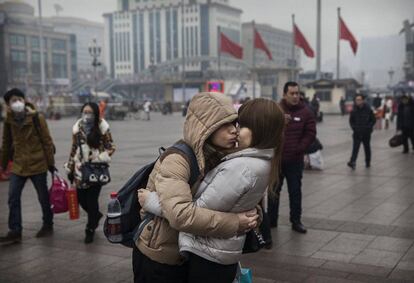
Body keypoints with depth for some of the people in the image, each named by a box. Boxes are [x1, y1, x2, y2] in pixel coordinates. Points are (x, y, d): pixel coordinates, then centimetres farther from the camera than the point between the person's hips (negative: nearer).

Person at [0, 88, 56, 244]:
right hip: (18, 165, 4)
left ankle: (48, 225, 27)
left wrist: (51, 163, -7)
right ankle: (15, 231, 5)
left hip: (38, 164, -4)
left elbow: (47, 141, -7)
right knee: (13, 198, -2)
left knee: (43, 197, 9)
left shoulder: (36, 118, -10)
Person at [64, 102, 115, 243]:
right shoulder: (77, 128, 4)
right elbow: (74, 149, 11)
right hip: (80, 170, 4)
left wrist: (100, 158, -16)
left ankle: (90, 229, 19)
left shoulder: (102, 128, -7)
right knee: (81, 198, 7)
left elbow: (111, 147, -1)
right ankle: (96, 215, 38)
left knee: (92, 200, -1)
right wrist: (70, 168, 13)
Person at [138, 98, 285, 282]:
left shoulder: (241, 167, -25)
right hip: (223, 250, 9)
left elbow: (199, 210, -22)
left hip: (209, 254, -9)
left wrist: (152, 202, -14)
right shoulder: (262, 162, 5)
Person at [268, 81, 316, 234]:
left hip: (295, 160, 0)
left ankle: (296, 221, 17)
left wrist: (298, 149, -10)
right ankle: (271, 220, 21)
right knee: (274, 191, 10)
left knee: (295, 191, 7)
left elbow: (310, 134, -3)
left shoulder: (305, 112, -1)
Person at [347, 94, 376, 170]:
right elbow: (351, 120, 10)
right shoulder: (354, 110, -2)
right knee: (355, 147, -11)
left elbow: (373, 120, 0)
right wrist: (354, 127, -3)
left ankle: (368, 162, 25)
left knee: (367, 147, 11)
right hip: (357, 133, 1)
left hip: (366, 133, -1)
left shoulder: (368, 110, -6)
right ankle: (352, 162, -21)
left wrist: (368, 128, -10)